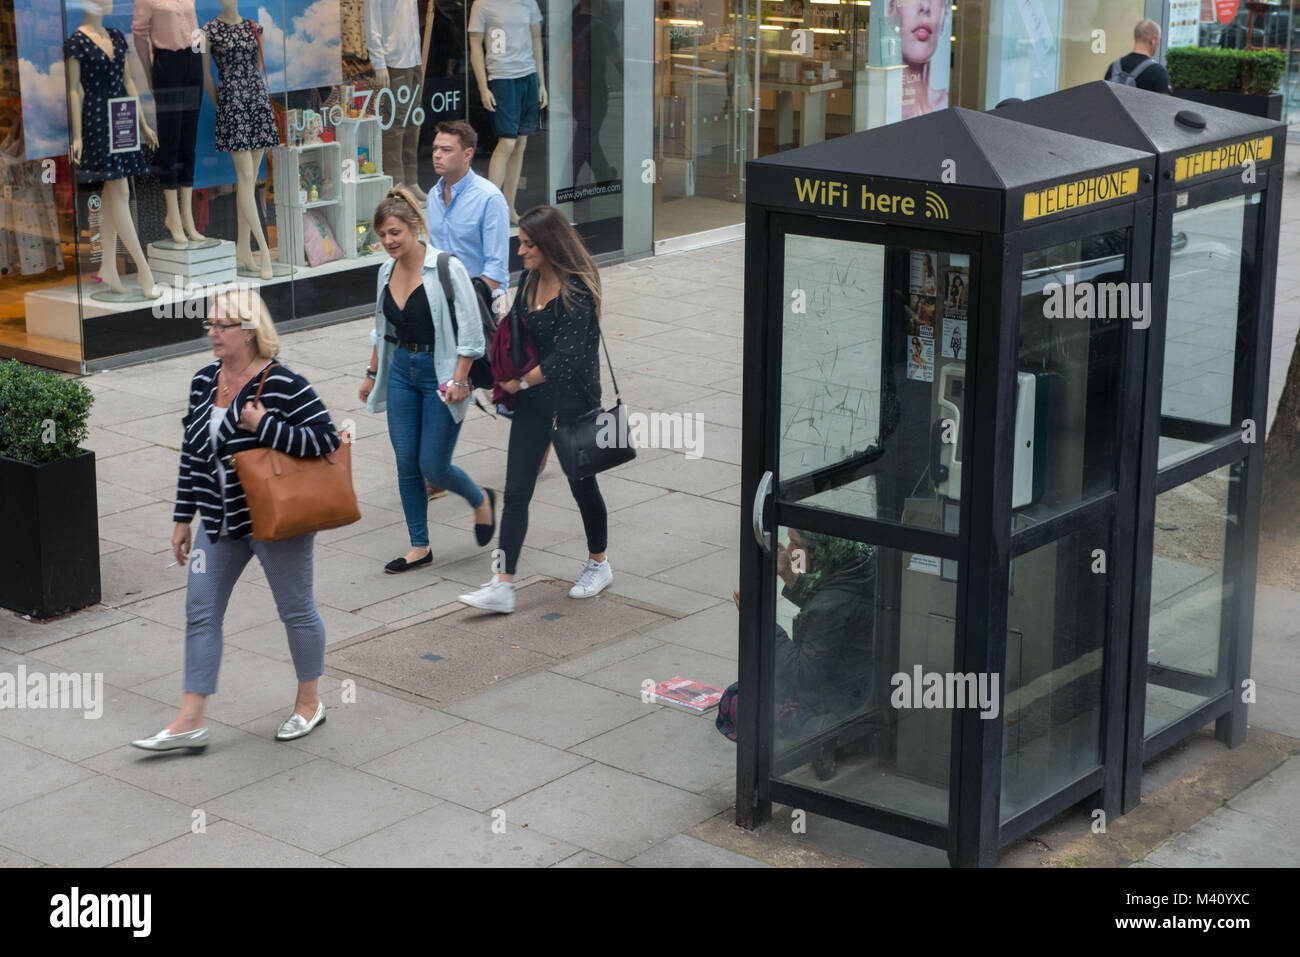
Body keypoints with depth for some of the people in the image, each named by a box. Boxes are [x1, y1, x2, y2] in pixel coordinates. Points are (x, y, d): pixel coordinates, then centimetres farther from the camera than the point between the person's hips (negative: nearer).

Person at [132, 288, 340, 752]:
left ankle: (309, 703, 29)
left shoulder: (282, 385, -17)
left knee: (296, 609, 9)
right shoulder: (204, 380, 4)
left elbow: (327, 439, -21)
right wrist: (183, 518, 12)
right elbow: (192, 451, 11)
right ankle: (190, 721, 12)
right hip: (220, 521, 7)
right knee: (200, 612, 6)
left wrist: (265, 427, -26)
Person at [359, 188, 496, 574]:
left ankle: (481, 501, 26)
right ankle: (419, 547, 16)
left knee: (433, 466, -5)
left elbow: (470, 331, -14)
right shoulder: (386, 271, 4)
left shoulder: (446, 268, -15)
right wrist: (372, 374, 19)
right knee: (406, 463, 5)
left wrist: (458, 381, -17)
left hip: (440, 373, -6)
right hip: (401, 371, 6)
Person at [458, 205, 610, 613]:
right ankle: (502, 586, -1)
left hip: (574, 399, -6)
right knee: (516, 490, 0)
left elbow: (567, 355, -23)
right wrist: (501, 379, 3)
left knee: (581, 483, 11)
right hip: (533, 398, 6)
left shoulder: (577, 289, -20)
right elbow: (512, 331, 15)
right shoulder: (529, 280, 3)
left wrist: (522, 381, -14)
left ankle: (598, 564, 35)